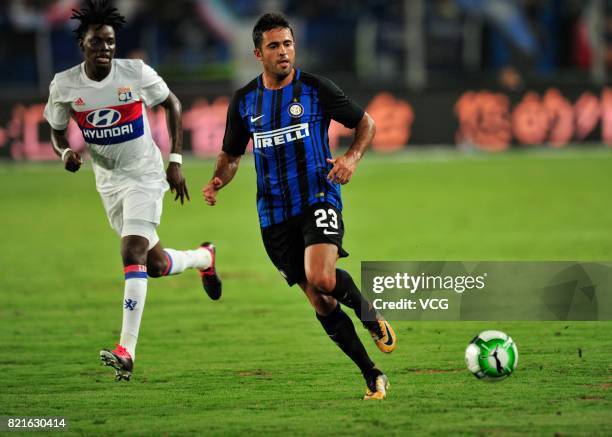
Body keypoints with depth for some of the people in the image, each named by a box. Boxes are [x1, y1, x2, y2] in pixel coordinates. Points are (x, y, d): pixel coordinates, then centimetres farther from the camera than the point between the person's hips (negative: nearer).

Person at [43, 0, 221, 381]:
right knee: (155, 264, 13)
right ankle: (205, 258, 49)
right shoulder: (64, 86, -10)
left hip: (145, 175, -4)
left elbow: (172, 103, 1)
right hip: (108, 181, 4)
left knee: (133, 255, -20)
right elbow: (57, 130, 6)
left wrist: (176, 161, -3)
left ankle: (126, 352, -22)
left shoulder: (137, 73, -15)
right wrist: (66, 152, -18)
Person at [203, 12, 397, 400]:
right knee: (320, 302, 2)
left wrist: (352, 157, -12)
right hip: (274, 214, 3)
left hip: (318, 198, -3)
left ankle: (369, 313, 5)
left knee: (321, 278, -28)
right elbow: (231, 154, 18)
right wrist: (218, 181, -3)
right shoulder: (244, 101, 6)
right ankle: (373, 378, 12)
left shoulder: (316, 89, -3)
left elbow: (366, 123, 7)